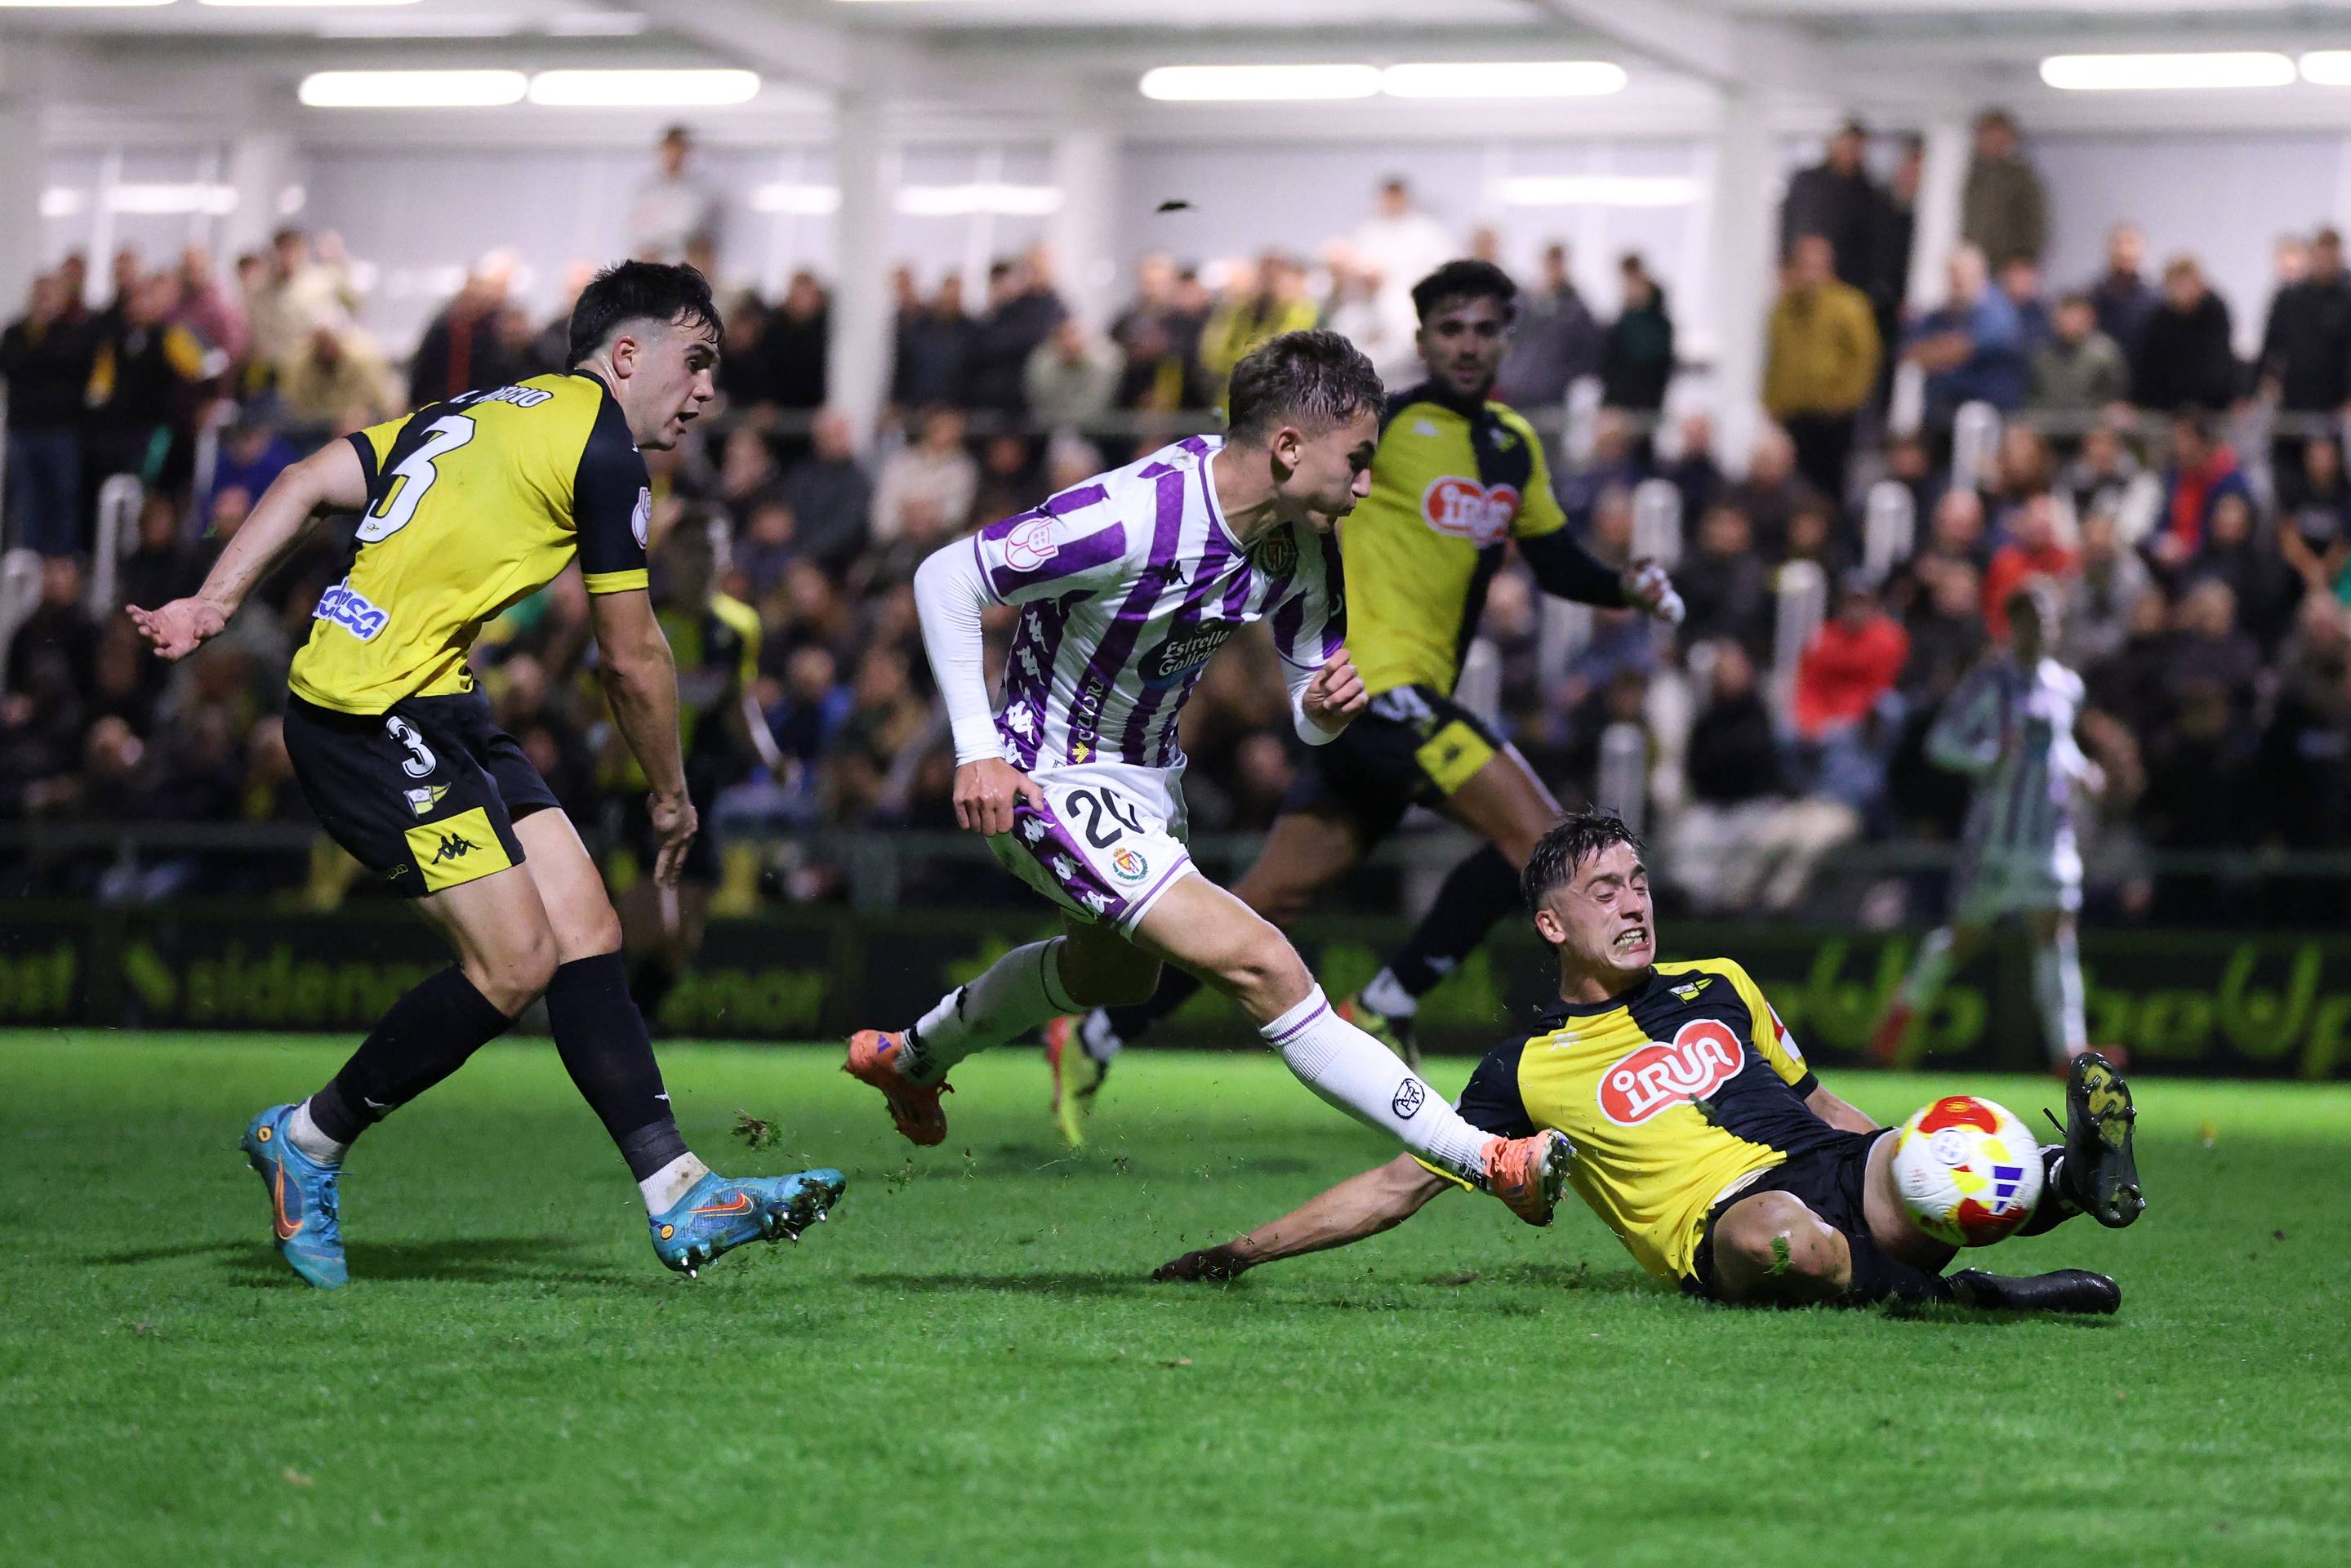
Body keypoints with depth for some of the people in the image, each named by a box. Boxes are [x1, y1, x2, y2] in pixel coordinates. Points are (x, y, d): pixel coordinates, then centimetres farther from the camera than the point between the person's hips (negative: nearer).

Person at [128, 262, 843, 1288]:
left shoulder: (482, 413, 19)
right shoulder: (603, 449, -7)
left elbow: (310, 483, 12)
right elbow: (632, 660, -4)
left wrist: (214, 603, 6)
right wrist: (672, 796, 10)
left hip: (437, 712, 10)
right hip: (377, 714, -10)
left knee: (588, 933, 2)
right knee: (516, 963, -11)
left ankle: (681, 1201, -4)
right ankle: (308, 1141, 7)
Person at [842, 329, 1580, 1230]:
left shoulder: (1303, 545, -8)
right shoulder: (1136, 517, -31)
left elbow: (1310, 716, 2)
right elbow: (946, 578, -24)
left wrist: (1326, 707, -23)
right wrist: (978, 749, -28)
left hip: (1146, 774, 10)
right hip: (1052, 779, -10)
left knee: (1119, 970, 35)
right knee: (1260, 967, -21)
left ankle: (910, 1057, 58)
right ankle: (1487, 1161, -22)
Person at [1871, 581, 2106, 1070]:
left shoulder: (2067, 687, 11)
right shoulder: (1989, 682, -6)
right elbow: (1941, 740, -9)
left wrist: (2079, 770, 9)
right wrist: (1991, 757, -23)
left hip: (2051, 837, 4)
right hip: (1994, 834, -4)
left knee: (2056, 935, -10)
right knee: (1964, 941, 6)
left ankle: (2069, 1049, -16)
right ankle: (1905, 1007, 34)